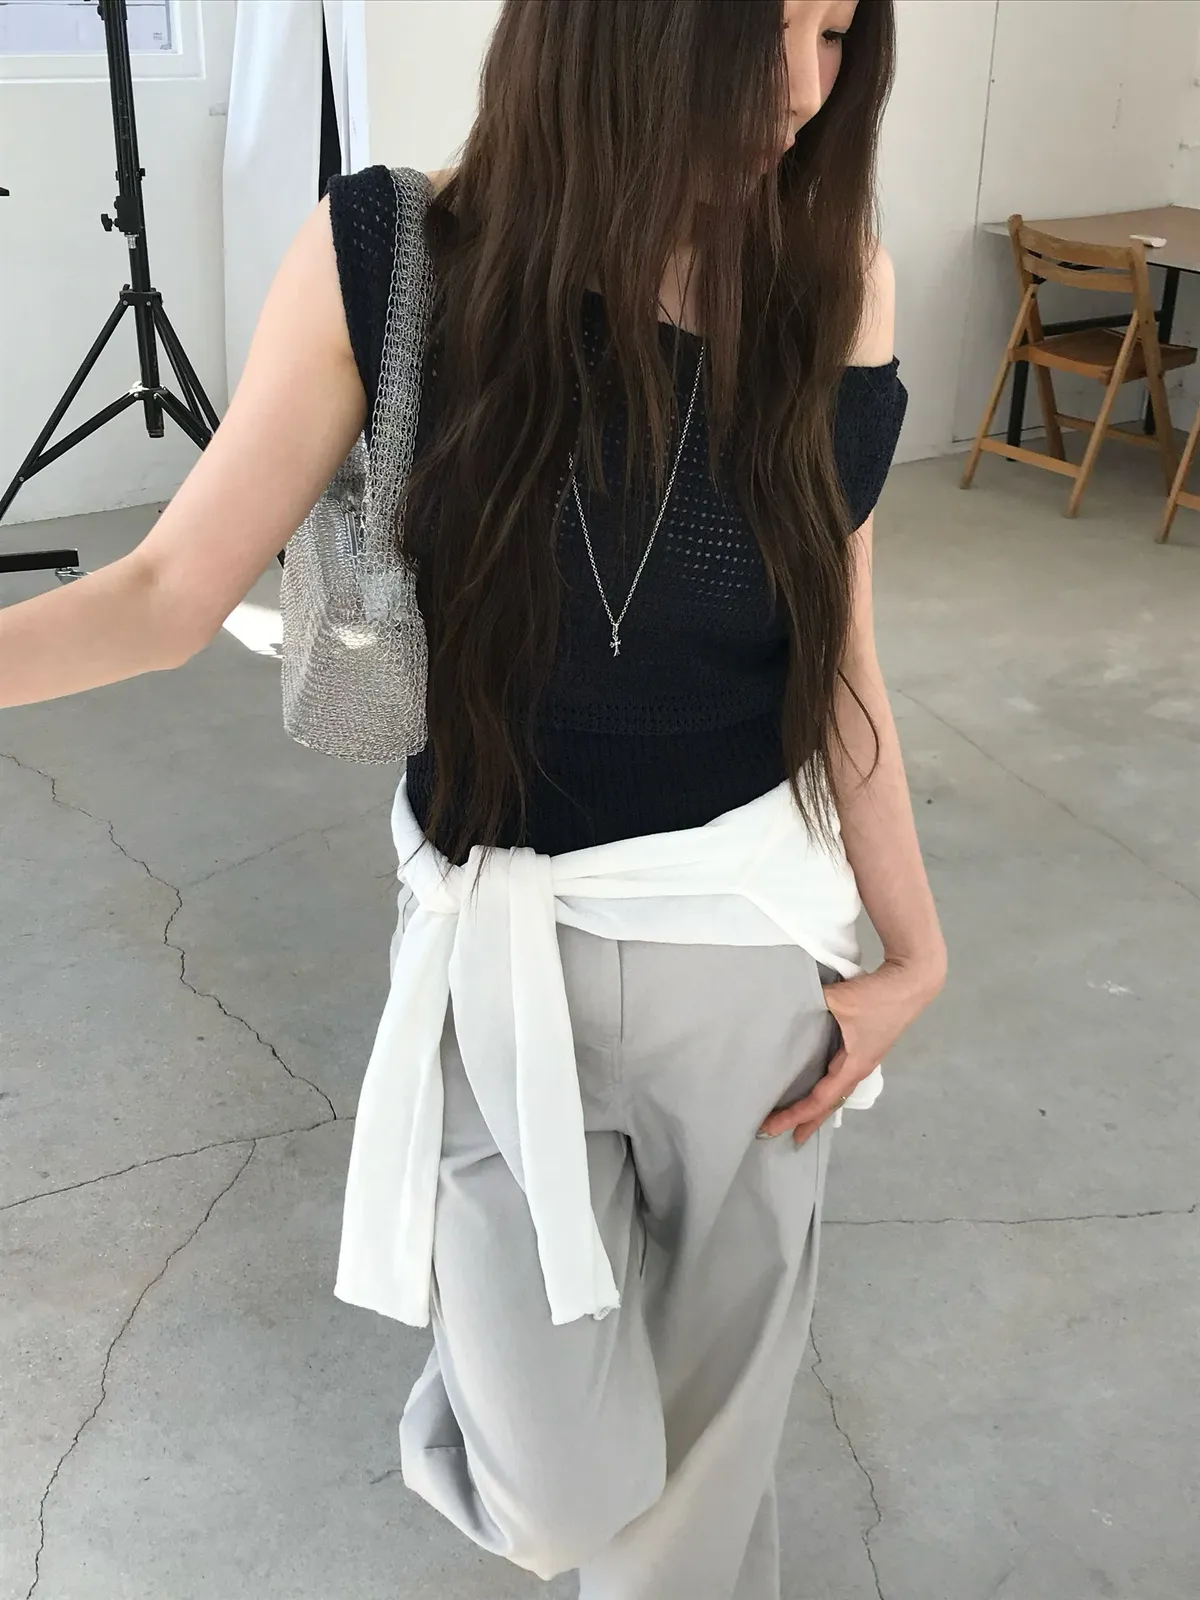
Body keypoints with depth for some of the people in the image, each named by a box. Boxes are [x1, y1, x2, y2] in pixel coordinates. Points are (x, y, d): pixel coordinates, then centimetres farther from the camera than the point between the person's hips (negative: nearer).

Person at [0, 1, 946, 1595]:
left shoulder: (829, 283, -9)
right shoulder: (386, 261, -13)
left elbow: (837, 665, -1)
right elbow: (174, 589, -11)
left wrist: (911, 950, 2)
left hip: (750, 940, 2)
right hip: (496, 936, -1)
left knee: (714, 1403, 19)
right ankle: (502, 1344, 41)